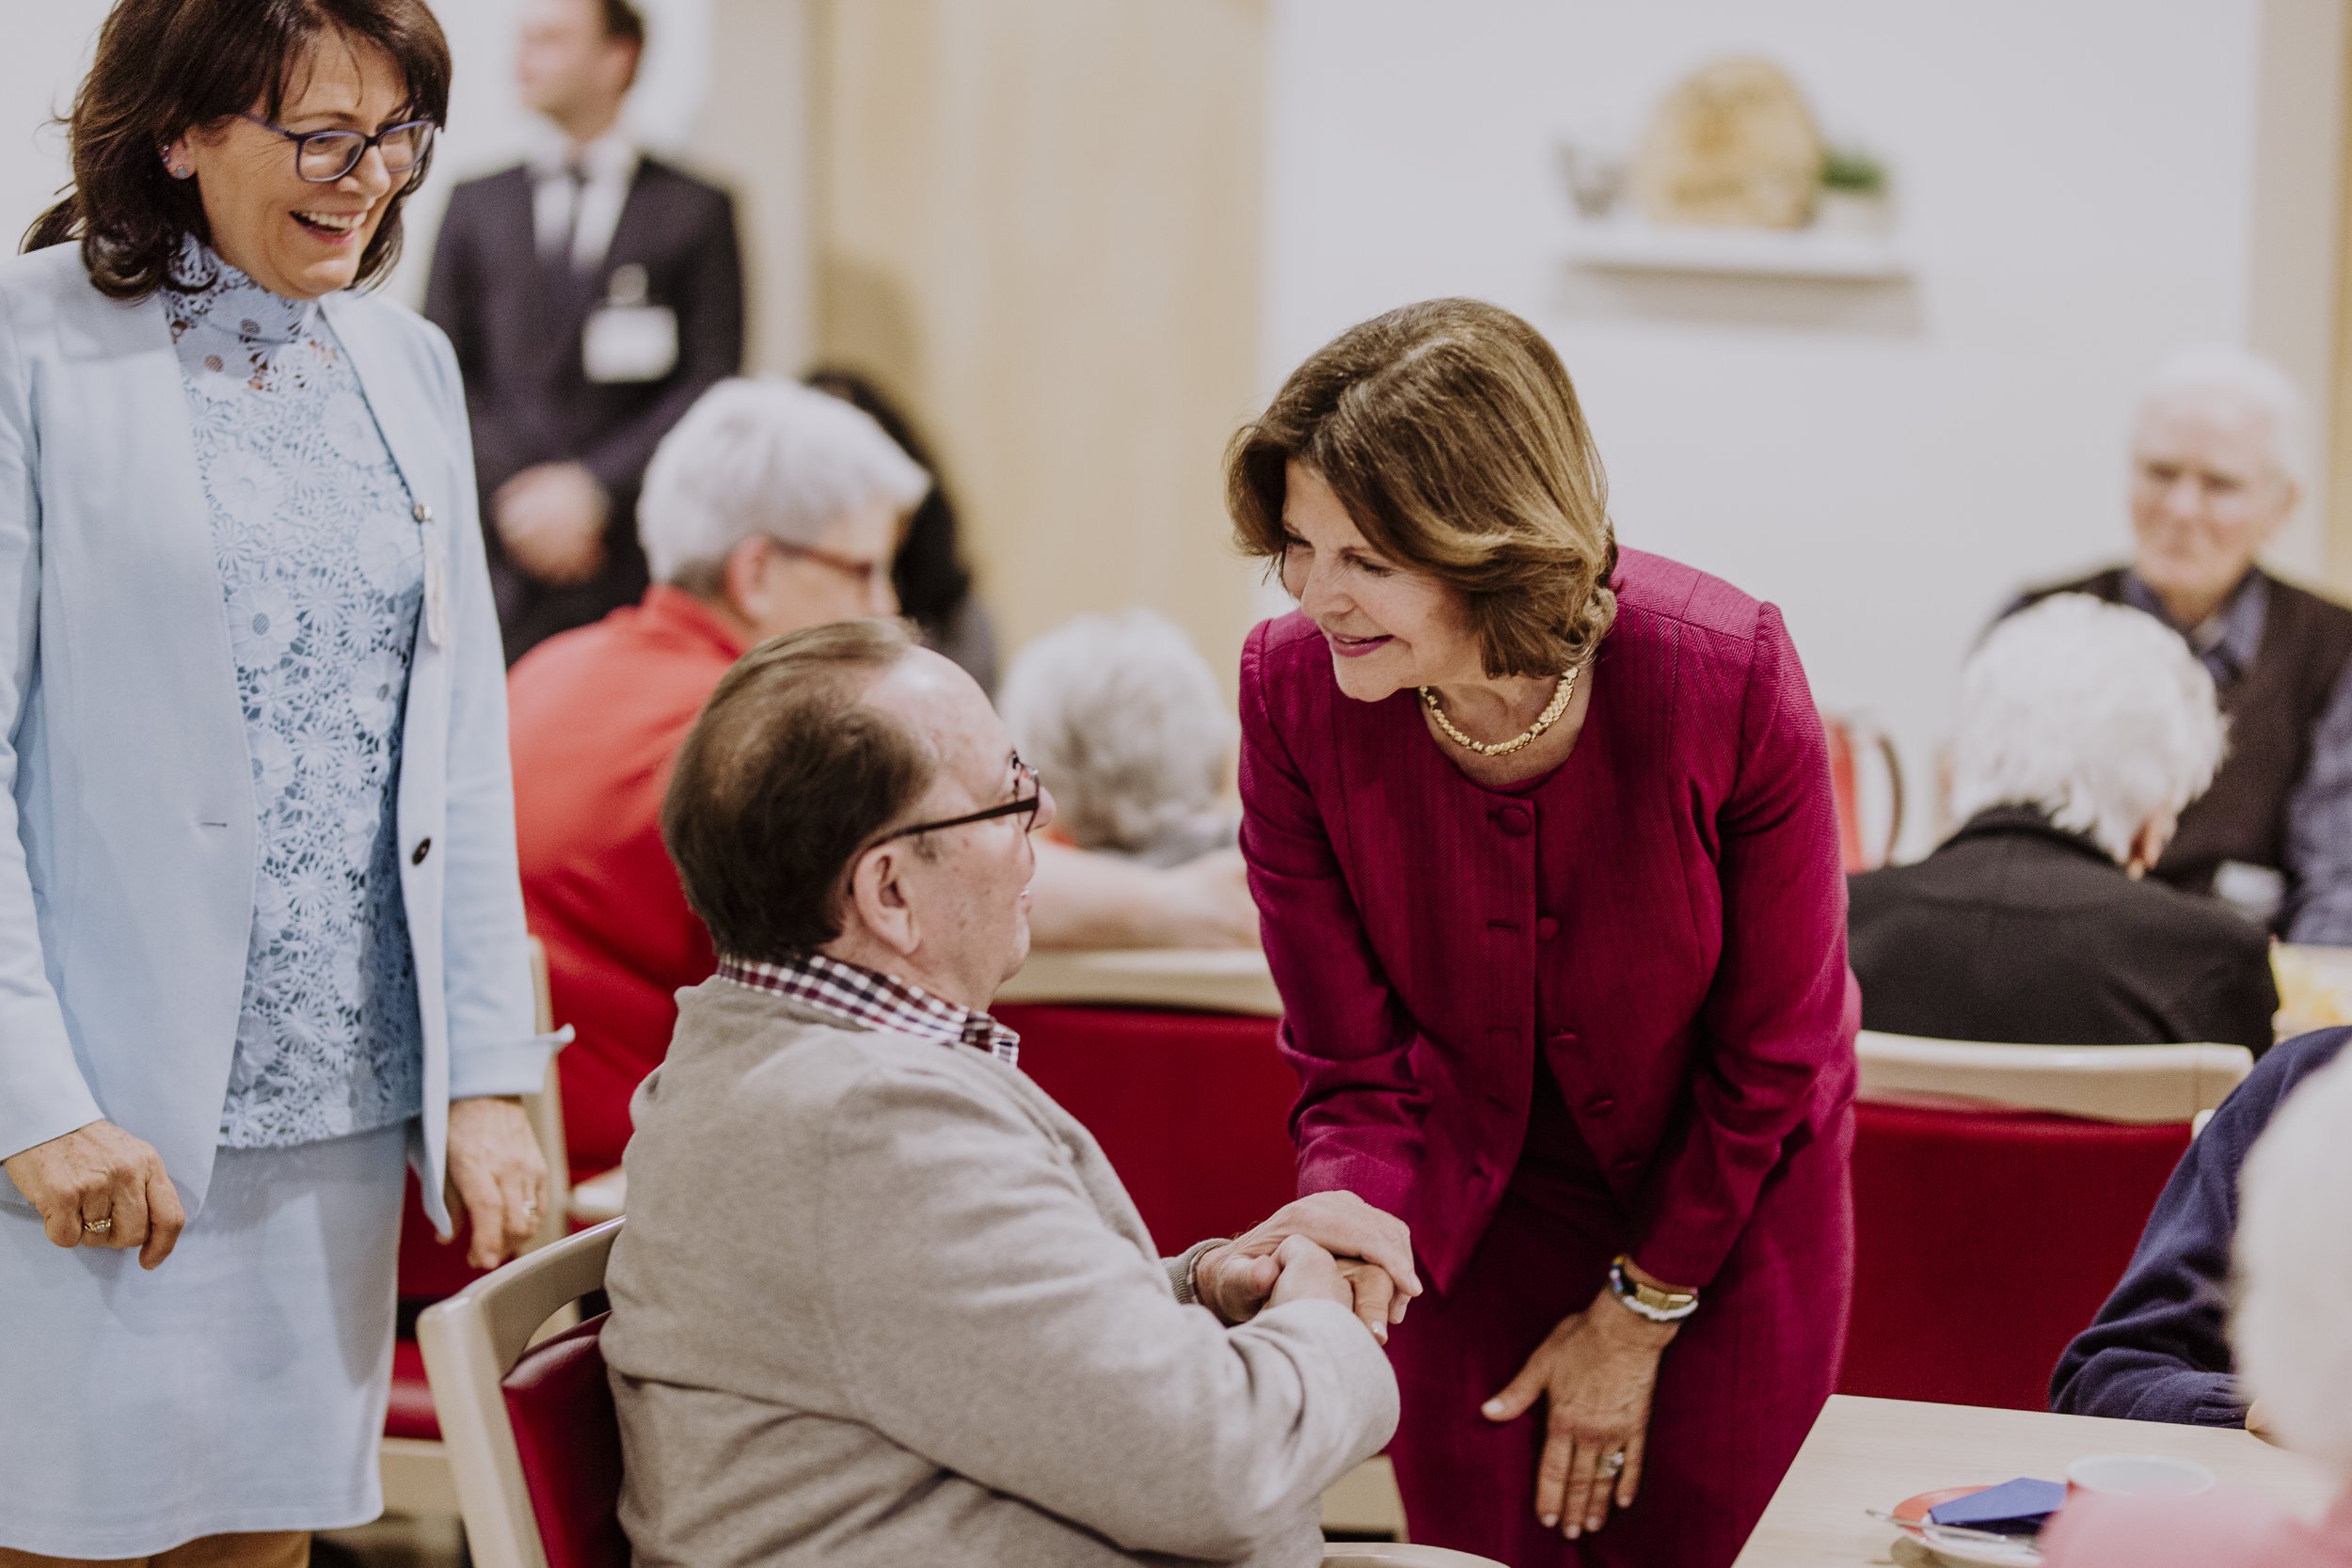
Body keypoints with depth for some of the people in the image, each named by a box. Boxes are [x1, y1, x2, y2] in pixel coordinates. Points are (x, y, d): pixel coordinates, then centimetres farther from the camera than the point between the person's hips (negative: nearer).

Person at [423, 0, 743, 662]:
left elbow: (709, 385, -1)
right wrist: (512, 488, -6)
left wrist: (596, 487, -10)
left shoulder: (697, 211, 6)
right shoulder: (476, 205, 14)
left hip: (637, 554, -2)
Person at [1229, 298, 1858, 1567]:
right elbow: (1360, 1077, -17)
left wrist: (1638, 1314, -6)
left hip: (1726, 1222, -1)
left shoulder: (1728, 677, -30)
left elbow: (1773, 1057, -15)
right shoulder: (1291, 688, -24)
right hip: (1479, 1214, 1)